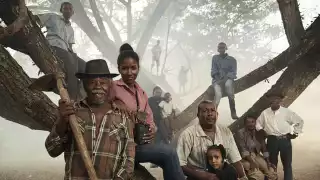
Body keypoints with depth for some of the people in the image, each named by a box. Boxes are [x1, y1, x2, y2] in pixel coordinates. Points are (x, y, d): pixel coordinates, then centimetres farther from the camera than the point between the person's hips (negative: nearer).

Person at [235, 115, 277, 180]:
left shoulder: (259, 133, 10)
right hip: (246, 158, -6)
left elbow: (264, 149, 9)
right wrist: (251, 161, -27)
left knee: (272, 173, -11)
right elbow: (243, 149, -16)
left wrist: (268, 162, -4)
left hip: (257, 156, 6)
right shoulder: (240, 133, -7)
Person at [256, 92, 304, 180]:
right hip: (271, 141, 1)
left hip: (285, 140, -1)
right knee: (272, 163, 10)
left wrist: (295, 133, 2)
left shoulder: (287, 112, -4)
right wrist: (261, 130, 3)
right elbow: (258, 122, 17)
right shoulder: (265, 113, 1)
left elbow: (299, 121, 6)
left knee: (287, 164, 8)